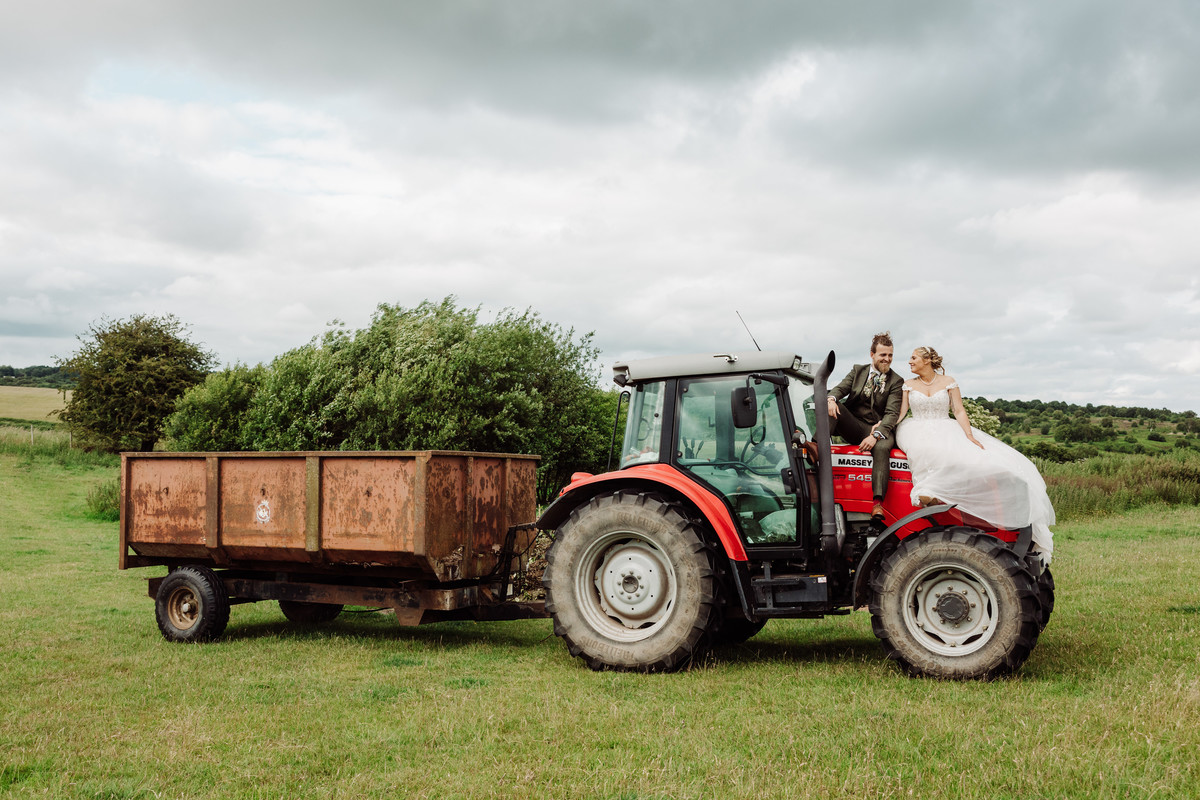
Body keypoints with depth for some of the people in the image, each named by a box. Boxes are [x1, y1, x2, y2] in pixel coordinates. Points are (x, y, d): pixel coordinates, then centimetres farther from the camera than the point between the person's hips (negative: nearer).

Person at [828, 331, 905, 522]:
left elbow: (892, 413, -7)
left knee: (882, 447, -36)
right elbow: (840, 388, 0)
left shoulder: (896, 381, 3)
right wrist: (831, 398, -27)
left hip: (878, 429, -2)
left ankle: (878, 503, -49)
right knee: (832, 406, -25)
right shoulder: (858, 370, 13)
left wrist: (875, 435, -25)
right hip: (852, 425, 3)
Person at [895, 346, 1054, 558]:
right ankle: (927, 491, -52)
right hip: (918, 433, 0)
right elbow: (900, 413, 5)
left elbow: (959, 411, 3)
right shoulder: (908, 385, 12)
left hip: (947, 431, 0)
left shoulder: (948, 382, 9)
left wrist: (969, 435, -11)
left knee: (987, 462, -20)